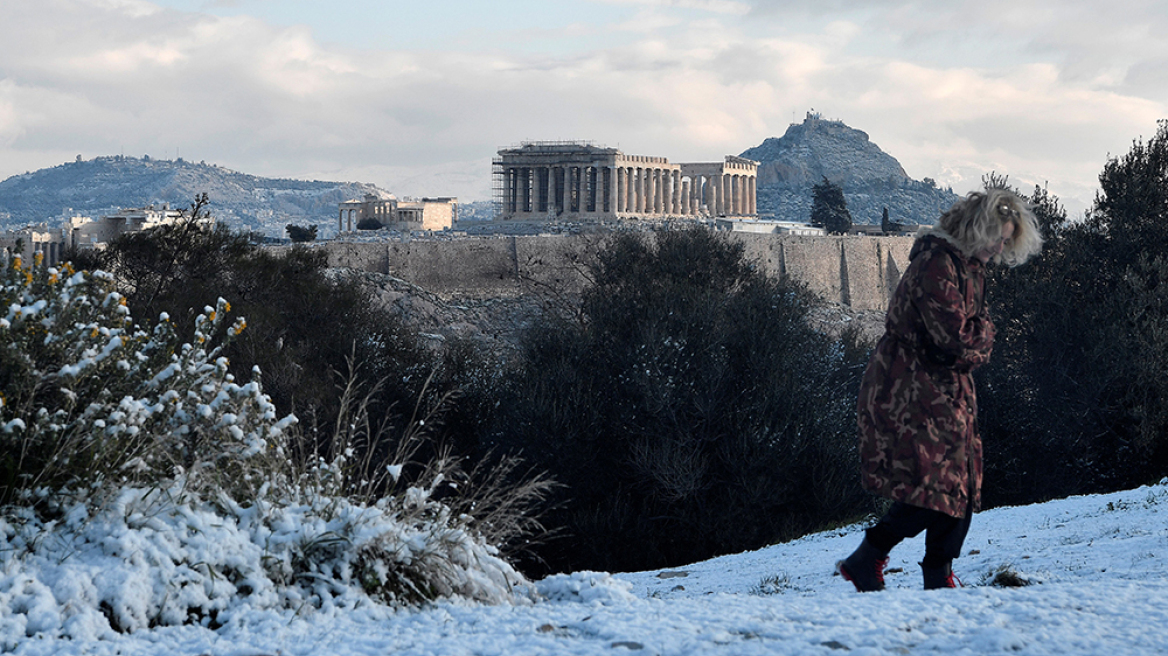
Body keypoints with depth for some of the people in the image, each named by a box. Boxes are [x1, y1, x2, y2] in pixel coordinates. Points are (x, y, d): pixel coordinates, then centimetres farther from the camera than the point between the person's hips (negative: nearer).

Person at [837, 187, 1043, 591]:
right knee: (930, 486, -16)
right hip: (910, 394, -10)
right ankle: (863, 564, -4)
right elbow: (953, 339, -22)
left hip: (948, 394, 10)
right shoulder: (937, 263, -18)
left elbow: (981, 337, 15)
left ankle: (939, 580, 14)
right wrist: (979, 339, -3)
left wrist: (975, 339, -6)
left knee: (960, 486, 7)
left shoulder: (970, 267, 15)